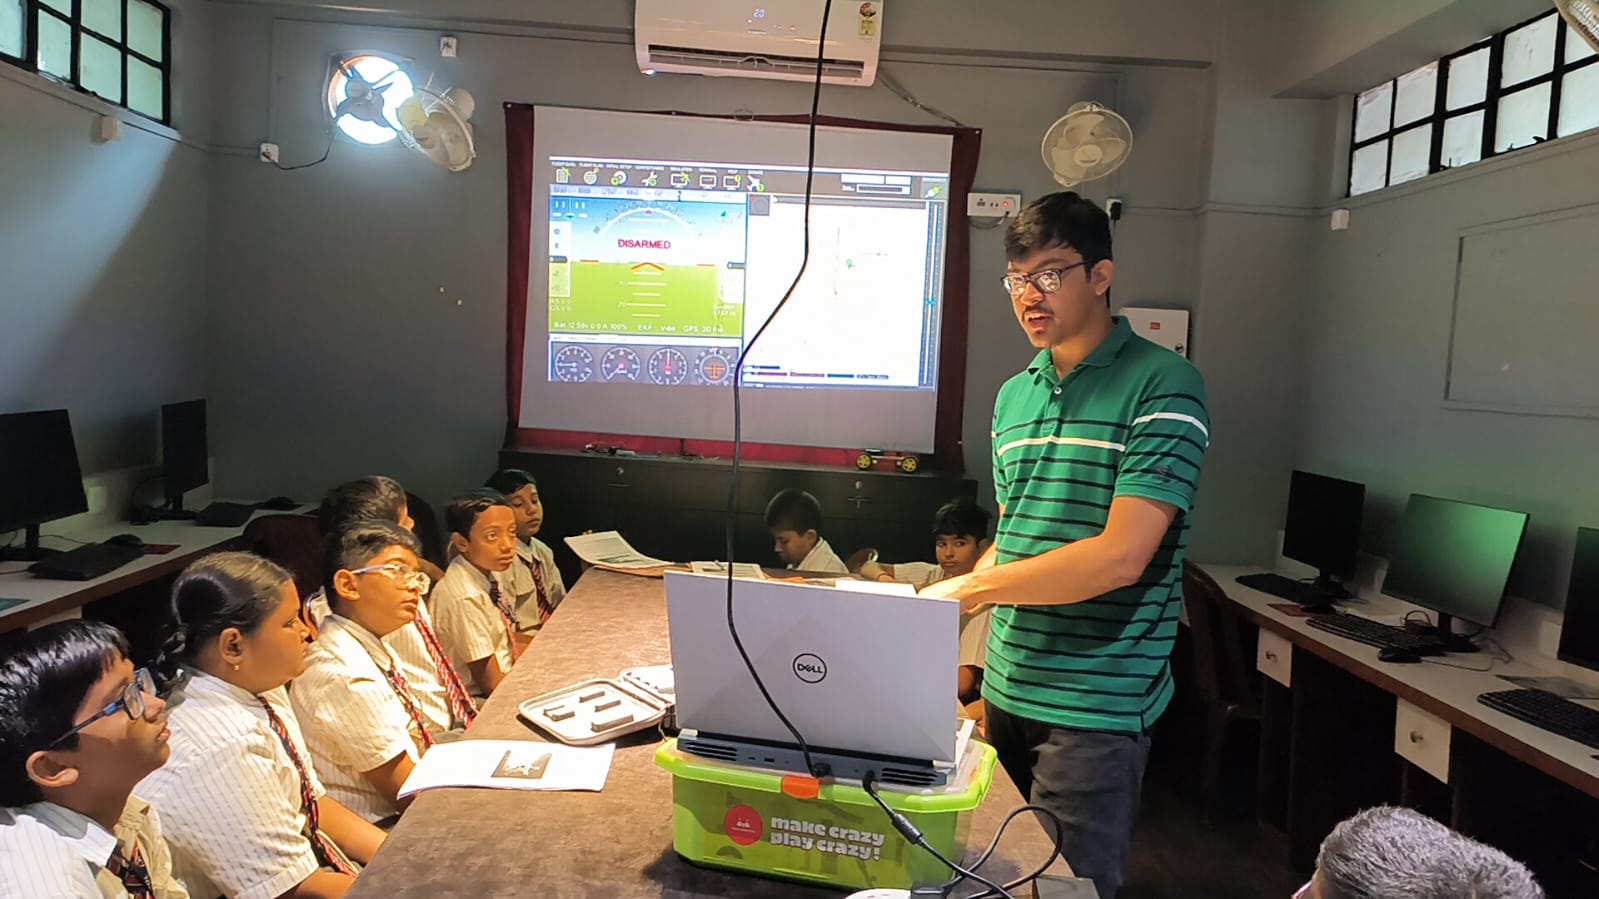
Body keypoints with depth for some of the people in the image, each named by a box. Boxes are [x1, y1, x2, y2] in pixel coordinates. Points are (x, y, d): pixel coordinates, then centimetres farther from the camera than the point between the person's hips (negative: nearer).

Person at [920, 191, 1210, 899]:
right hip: (1008, 688, 6)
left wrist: (970, 588, -18)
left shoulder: (1163, 385, -11)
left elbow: (1120, 555, -20)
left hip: (1095, 708, -6)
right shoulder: (1013, 395, 10)